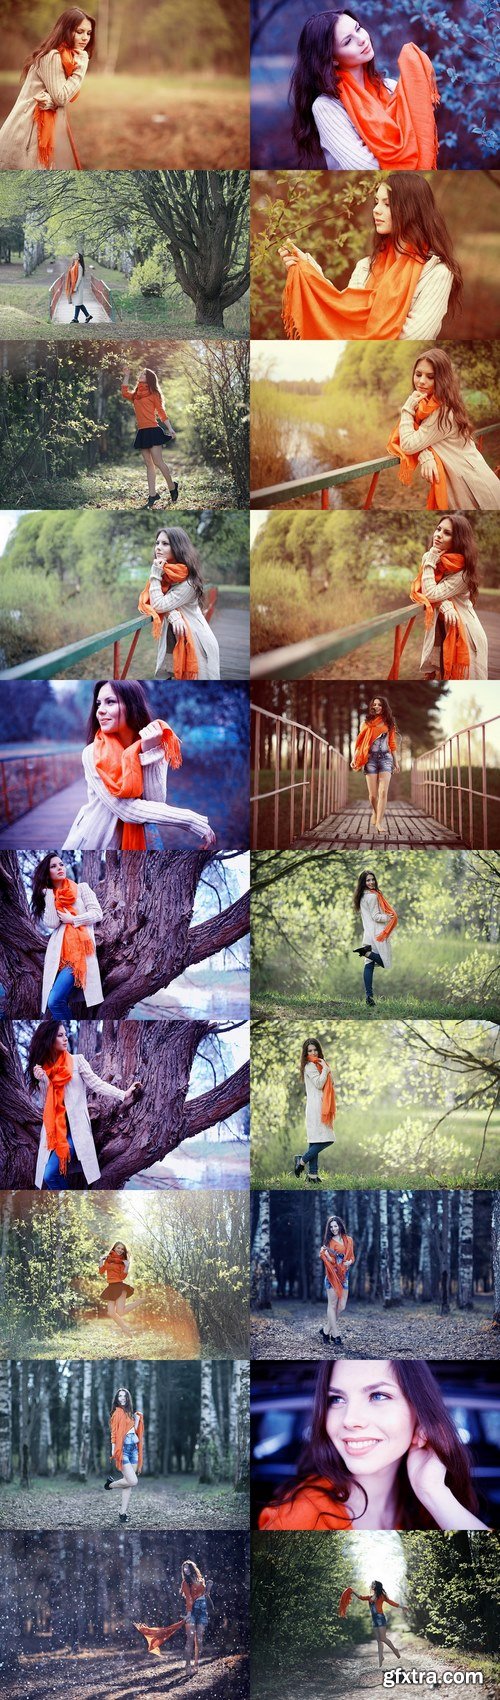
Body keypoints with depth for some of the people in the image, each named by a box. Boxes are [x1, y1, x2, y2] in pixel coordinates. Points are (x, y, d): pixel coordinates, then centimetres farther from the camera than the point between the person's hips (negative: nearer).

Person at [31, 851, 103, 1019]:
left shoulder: (81, 888, 10)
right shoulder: (48, 895, 17)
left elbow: (97, 914, 0)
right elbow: (52, 924, 1)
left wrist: (71, 919, -4)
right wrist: (50, 895, 1)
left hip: (79, 949, -4)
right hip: (59, 951, 4)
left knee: (55, 1001, -20)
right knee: (56, 1001, -7)